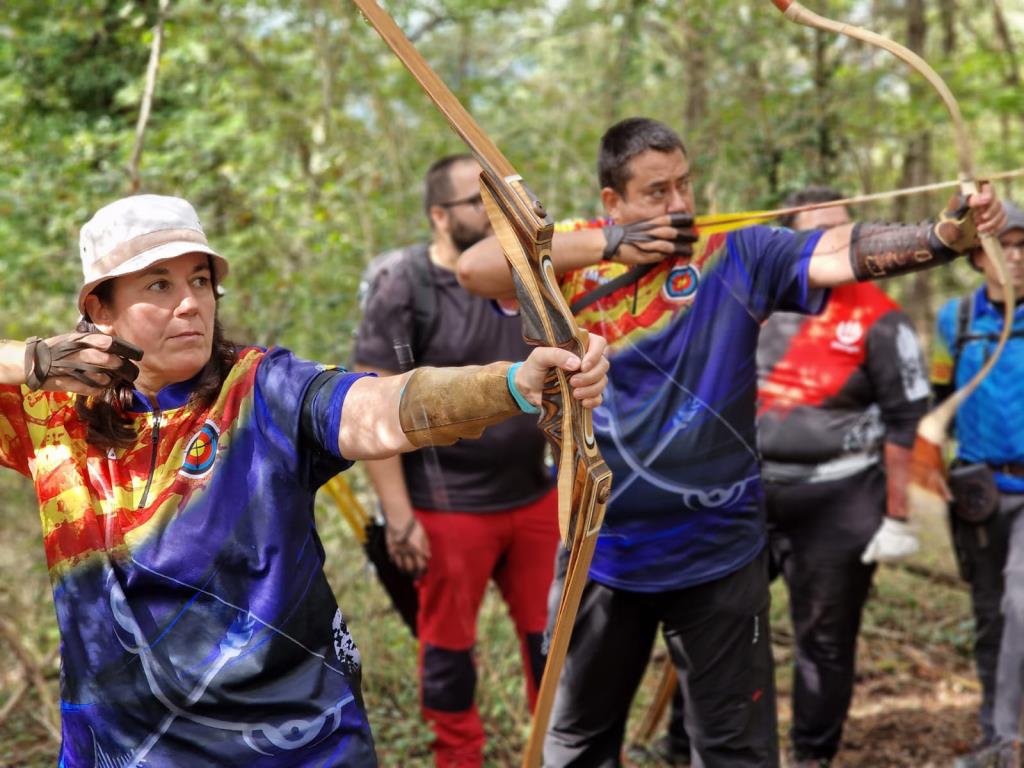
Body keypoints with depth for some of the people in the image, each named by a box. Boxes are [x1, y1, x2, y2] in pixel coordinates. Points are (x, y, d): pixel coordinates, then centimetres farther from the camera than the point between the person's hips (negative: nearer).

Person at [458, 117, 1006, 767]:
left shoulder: (738, 254, -7)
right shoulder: (574, 256, -4)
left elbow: (843, 251, -19)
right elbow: (475, 269, -19)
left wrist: (948, 234, -36)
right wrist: (608, 245, -20)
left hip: (720, 554, -1)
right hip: (601, 551, 2)